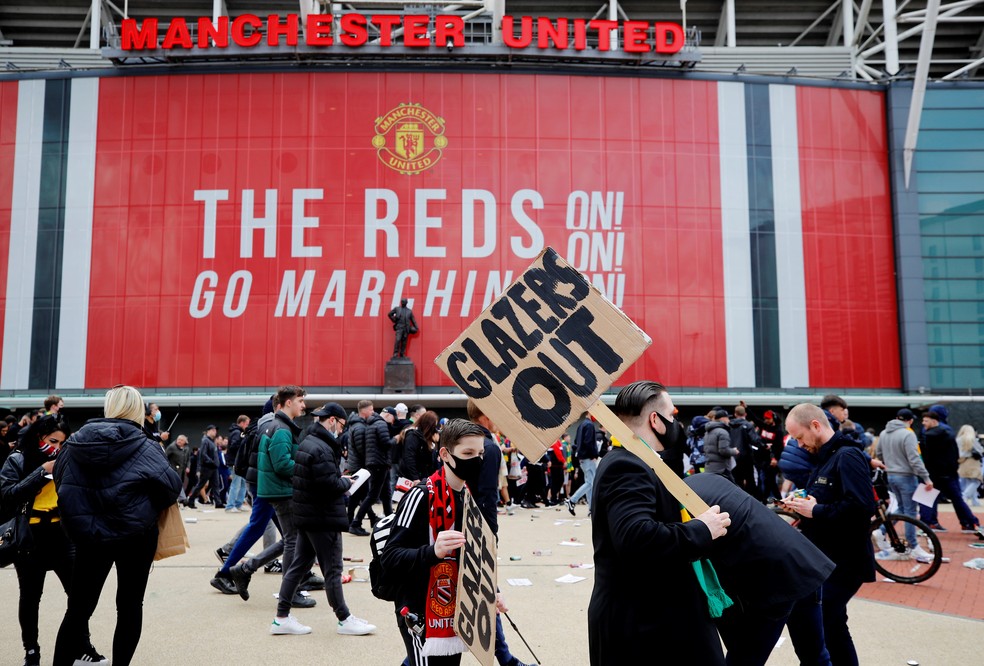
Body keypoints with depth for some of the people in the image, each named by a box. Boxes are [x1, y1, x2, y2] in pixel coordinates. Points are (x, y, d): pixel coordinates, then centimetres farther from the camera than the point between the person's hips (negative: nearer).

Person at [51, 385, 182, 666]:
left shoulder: (75, 443, -1)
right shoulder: (144, 447, -11)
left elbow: (61, 483, 6)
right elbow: (172, 485, -16)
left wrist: (82, 521, 16)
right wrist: (151, 506, 3)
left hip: (89, 535, 3)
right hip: (135, 536, -3)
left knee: (79, 608, 13)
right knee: (129, 605, 12)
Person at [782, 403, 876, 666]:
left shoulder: (847, 456, -17)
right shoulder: (825, 456, 15)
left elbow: (861, 507, -29)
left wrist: (814, 510, -21)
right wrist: (803, 504, 3)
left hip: (843, 563, -10)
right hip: (826, 559, 10)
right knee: (832, 625, 18)